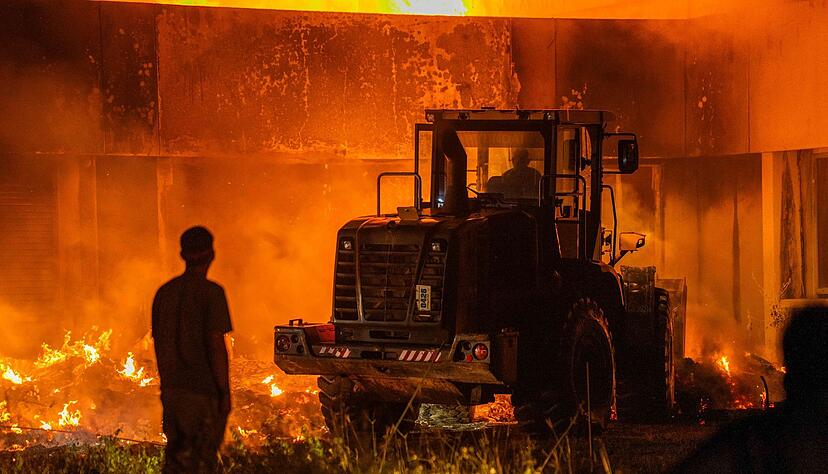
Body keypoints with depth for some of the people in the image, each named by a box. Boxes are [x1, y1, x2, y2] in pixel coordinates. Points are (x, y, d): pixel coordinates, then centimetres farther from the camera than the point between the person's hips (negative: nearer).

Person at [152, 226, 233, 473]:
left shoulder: (165, 292, 10)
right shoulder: (211, 292, -11)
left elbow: (159, 344, 15)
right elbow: (216, 345, -14)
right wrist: (225, 392, -9)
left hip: (172, 389, 6)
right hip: (203, 392, -6)